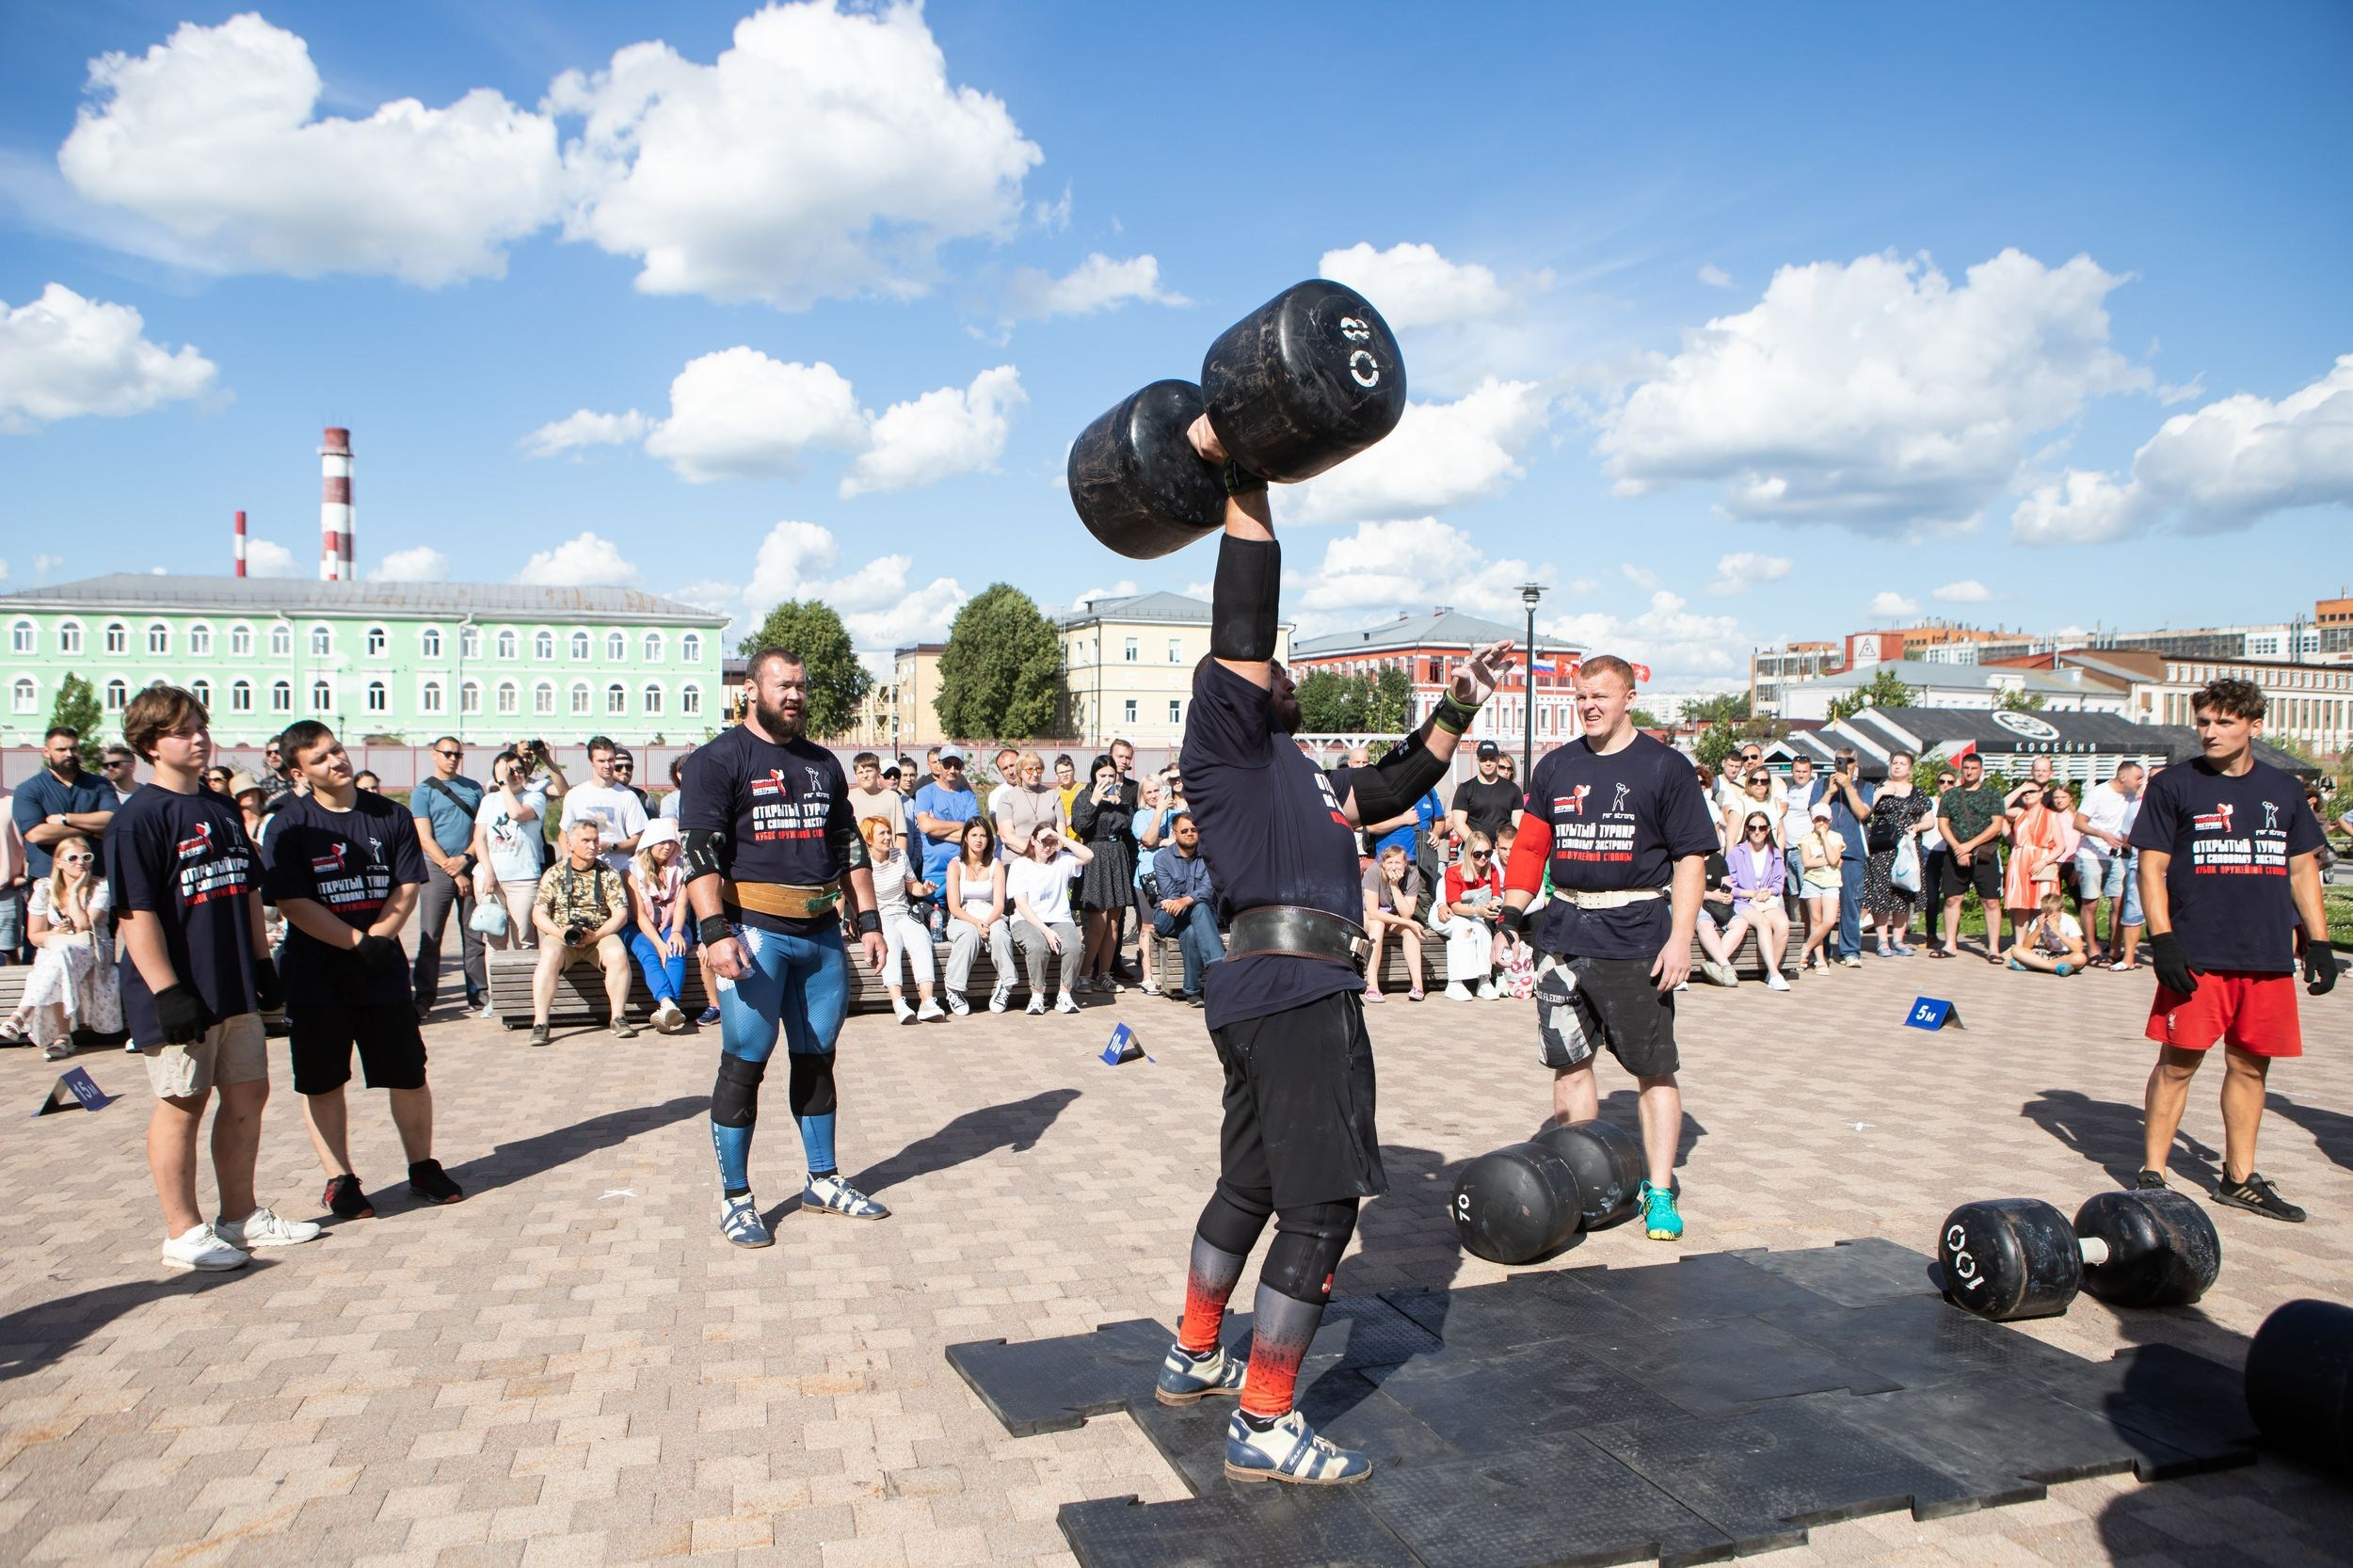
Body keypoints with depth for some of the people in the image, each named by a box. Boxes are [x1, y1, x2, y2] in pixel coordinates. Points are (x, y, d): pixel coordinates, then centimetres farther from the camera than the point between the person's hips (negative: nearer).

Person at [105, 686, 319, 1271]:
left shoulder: (222, 810, 12)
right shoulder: (139, 817, -12)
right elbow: (135, 913, -17)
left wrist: (262, 961, 16)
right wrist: (166, 991, -21)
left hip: (234, 987, 8)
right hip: (181, 997, -7)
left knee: (248, 1095, 13)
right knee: (182, 1105, 4)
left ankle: (241, 1215, 28)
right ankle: (184, 1233, 17)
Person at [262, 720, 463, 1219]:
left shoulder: (392, 816, 3)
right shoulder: (290, 826, -5)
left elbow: (407, 889, 1)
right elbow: (292, 904, -11)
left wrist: (377, 936, -15)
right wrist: (357, 943, -16)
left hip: (383, 970, 2)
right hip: (315, 976, -2)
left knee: (409, 1075, 6)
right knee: (322, 1082, 5)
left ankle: (423, 1167, 21)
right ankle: (339, 1180, 17)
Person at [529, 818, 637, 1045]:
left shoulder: (608, 874, 8)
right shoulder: (554, 874, 8)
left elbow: (620, 914, 0)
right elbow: (538, 914, 2)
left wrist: (596, 935, -16)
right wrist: (560, 932, -17)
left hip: (601, 935, 0)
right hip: (560, 935, 0)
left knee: (618, 954, -31)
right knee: (549, 955, -33)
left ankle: (618, 1017, -23)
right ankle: (540, 1023, -33)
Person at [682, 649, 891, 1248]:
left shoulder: (822, 763, 16)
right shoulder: (719, 760, -2)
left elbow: (850, 847, 19)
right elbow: (699, 852, -11)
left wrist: (869, 920, 11)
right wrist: (716, 933, -21)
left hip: (822, 934, 6)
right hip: (756, 932, -5)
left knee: (817, 1060, 12)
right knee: (744, 1065, -1)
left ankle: (823, 1182, 23)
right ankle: (735, 1198, 10)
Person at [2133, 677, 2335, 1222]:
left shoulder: (2283, 790, 13)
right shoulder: (2172, 785, 0)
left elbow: (2302, 869, 18)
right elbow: (2151, 868, -2)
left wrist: (2318, 942, 11)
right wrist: (2162, 941, -11)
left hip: (2269, 957, 4)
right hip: (2196, 955, -4)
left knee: (2251, 1066, 9)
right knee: (2177, 1063, -2)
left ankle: (2240, 1178, 20)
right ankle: (2151, 1174, 6)